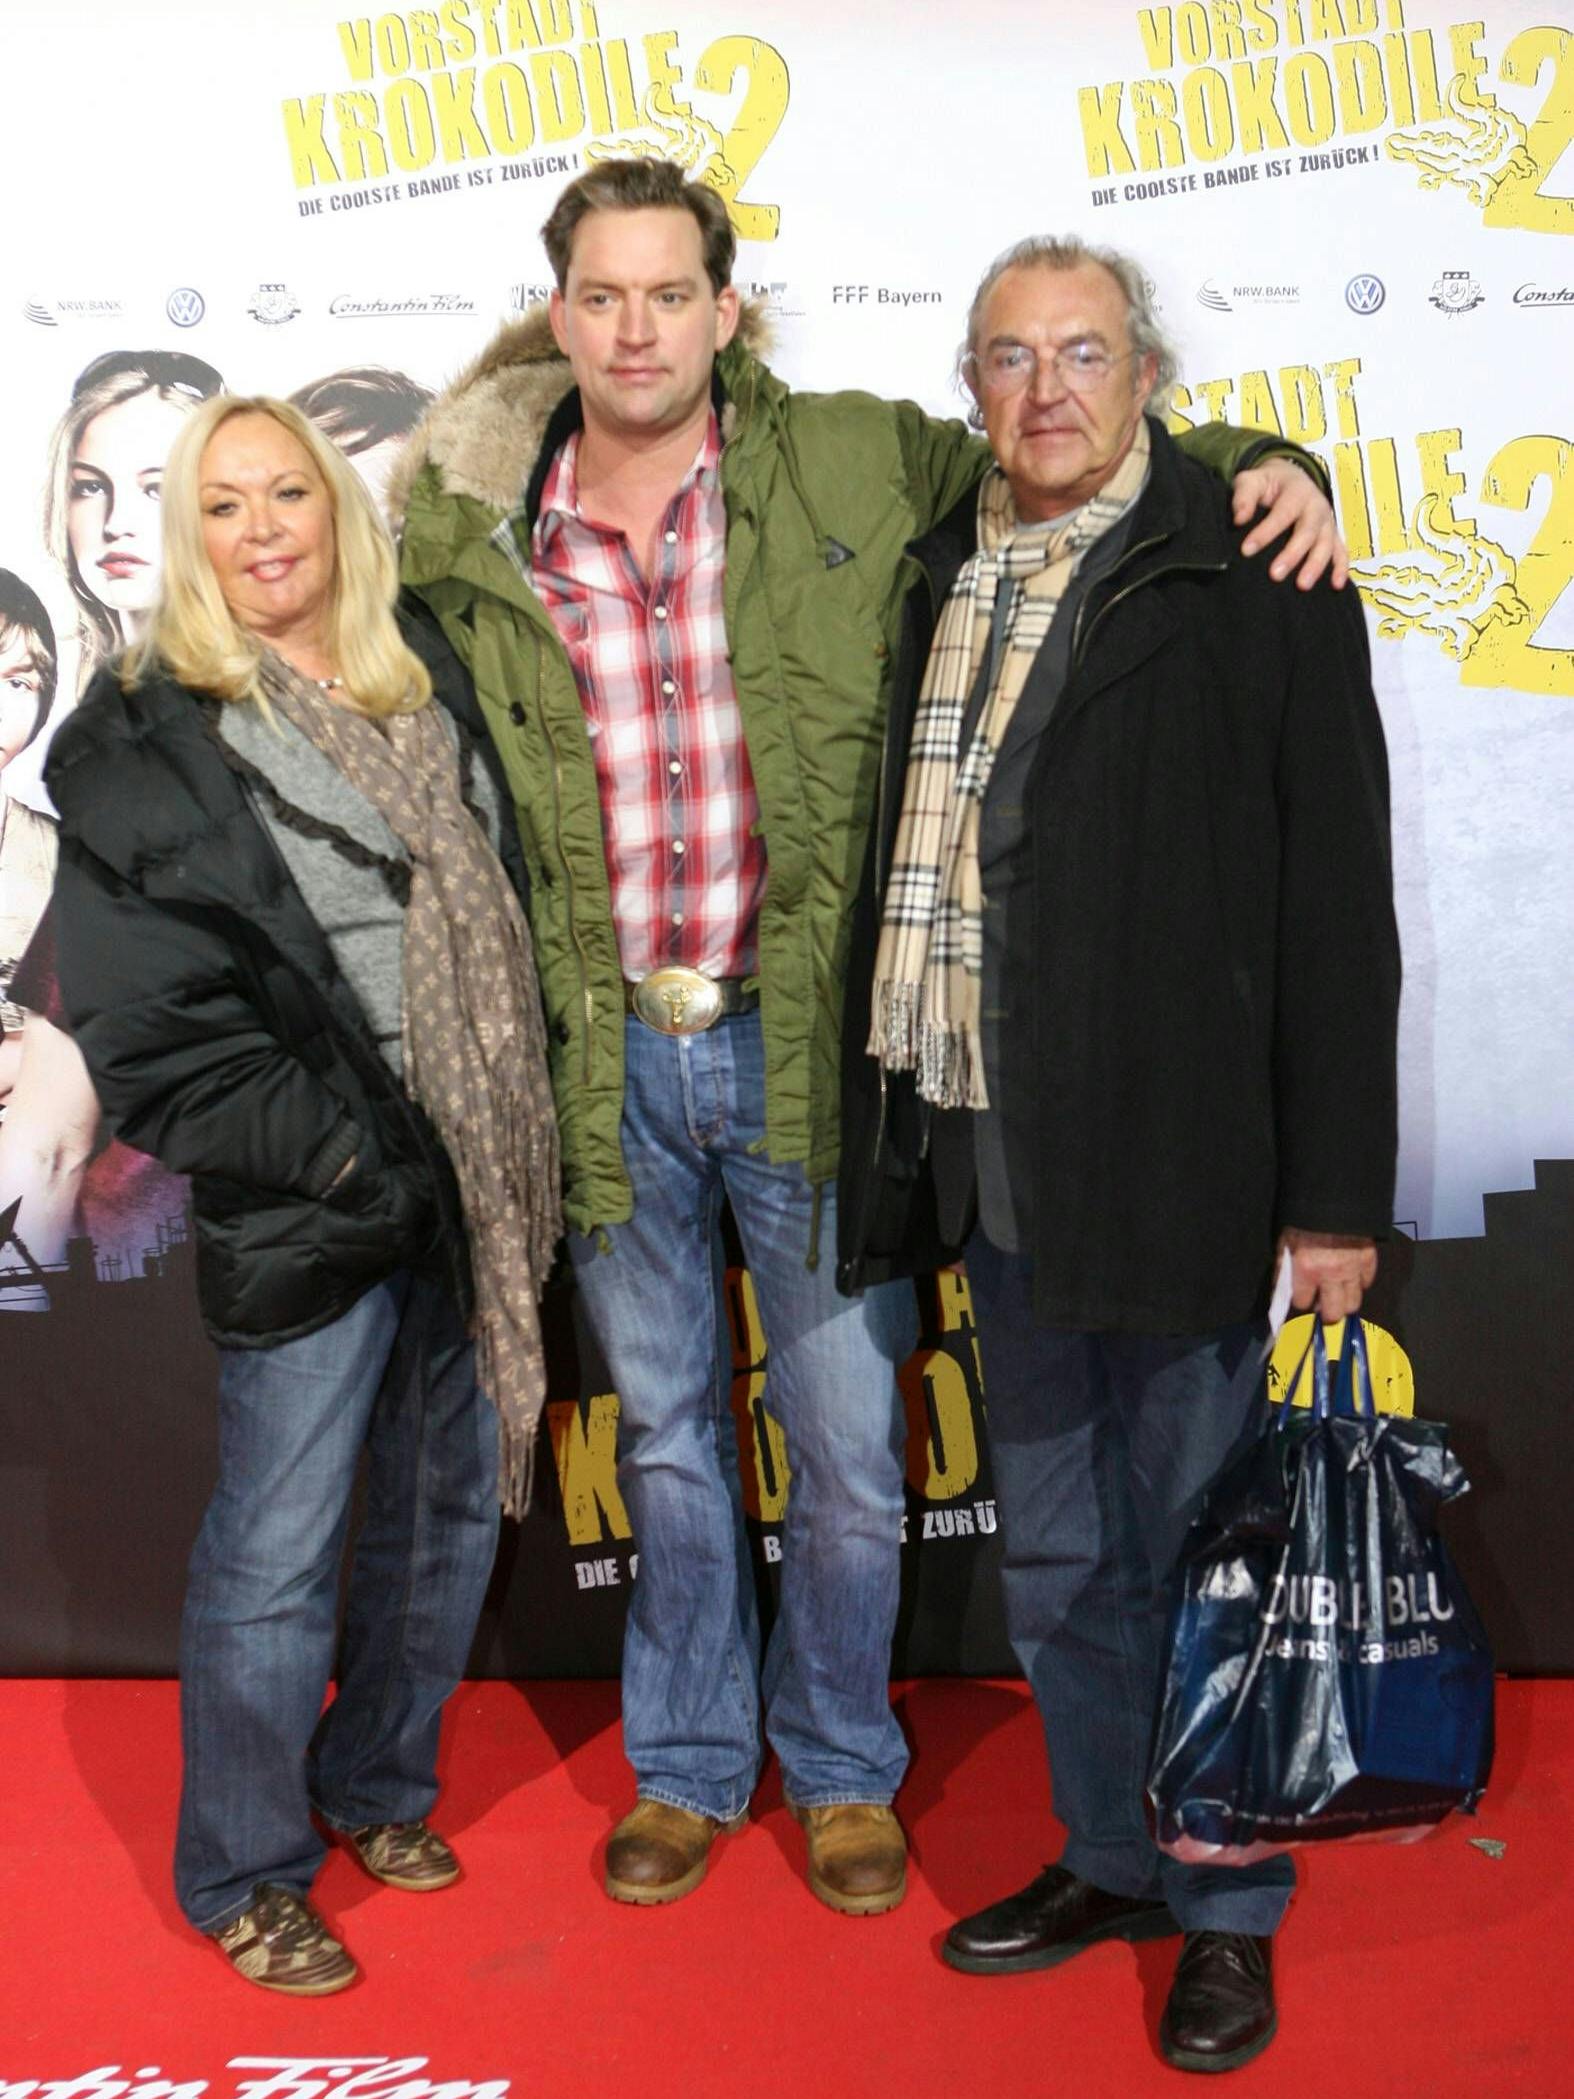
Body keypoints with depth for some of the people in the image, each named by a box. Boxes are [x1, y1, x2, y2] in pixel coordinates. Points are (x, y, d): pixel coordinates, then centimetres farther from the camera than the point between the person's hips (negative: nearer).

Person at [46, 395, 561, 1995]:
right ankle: (241, 1877, 21)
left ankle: (375, 1788, 36)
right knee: (276, 1551, 1)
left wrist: (518, 1148, 8)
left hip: (470, 1189, 6)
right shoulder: (142, 741, -7)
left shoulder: (427, 682, 9)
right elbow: (146, 1020, -12)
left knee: (449, 1508, 15)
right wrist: (338, 1150, -14)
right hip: (303, 1212, -6)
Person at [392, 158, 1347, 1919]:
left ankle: (840, 1763, 34)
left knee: (849, 1452, 9)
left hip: (803, 1047, -1)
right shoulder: (475, 545, 2)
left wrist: (1265, 464, -7)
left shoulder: (855, 468, -2)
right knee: (664, 1440, 17)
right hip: (605, 1061, 2)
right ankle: (688, 1765, 38)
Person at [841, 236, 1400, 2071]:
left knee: (1199, 1557, 8)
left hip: (1179, 1164, -5)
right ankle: (1111, 1857, 37)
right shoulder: (939, 578, 10)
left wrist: (1337, 1195, -11)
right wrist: (902, 1155, 9)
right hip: (997, 1165, 5)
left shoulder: (1250, 586, -6)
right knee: (1056, 1560, 18)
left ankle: (1228, 1913, 27)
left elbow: (1337, 901, -8)